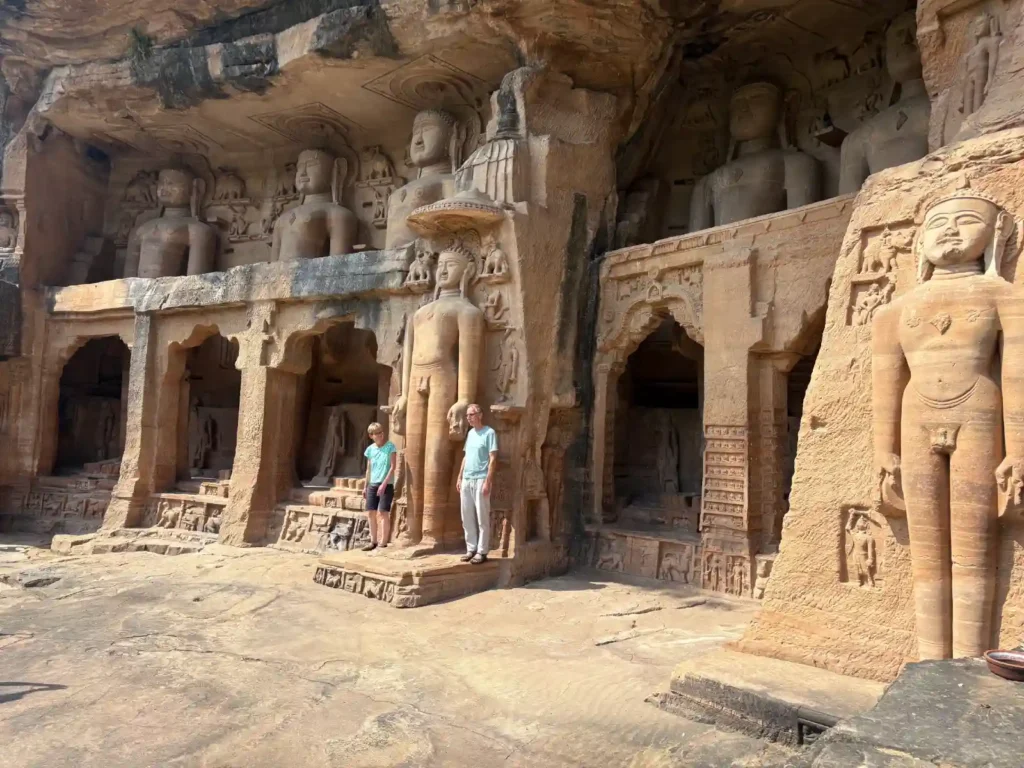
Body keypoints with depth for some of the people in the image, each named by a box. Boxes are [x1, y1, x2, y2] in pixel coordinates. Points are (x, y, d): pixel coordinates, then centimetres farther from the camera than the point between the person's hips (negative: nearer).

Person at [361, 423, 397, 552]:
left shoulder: (390, 446, -7)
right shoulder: (370, 449, 7)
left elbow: (392, 467, -10)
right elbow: (368, 469, 15)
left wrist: (384, 484, -16)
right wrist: (365, 487, 15)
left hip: (386, 484, -5)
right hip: (372, 485, 5)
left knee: (383, 513, -7)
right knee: (371, 513, 7)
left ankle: (383, 543, -2)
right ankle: (373, 541, 18)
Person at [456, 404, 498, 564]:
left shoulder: (489, 433, -6)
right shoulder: (470, 433, 16)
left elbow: (493, 459, -11)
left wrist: (488, 481, -18)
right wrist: (459, 477, 15)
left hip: (480, 480, -7)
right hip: (466, 480, 7)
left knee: (482, 518, -2)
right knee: (467, 517, 9)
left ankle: (482, 551, 4)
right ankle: (471, 549, 17)